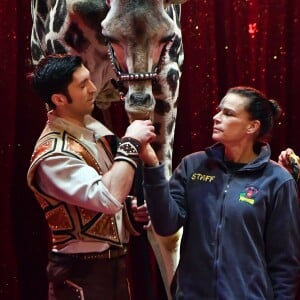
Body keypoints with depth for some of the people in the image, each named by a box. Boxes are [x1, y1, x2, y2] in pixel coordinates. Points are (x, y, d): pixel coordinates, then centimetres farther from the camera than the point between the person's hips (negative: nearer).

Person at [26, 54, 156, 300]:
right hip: (83, 272, -8)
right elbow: (109, 198, -32)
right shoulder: (53, 153, -21)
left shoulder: (89, 128, 5)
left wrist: (130, 207, 0)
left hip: (114, 263, 8)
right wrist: (130, 143, -22)